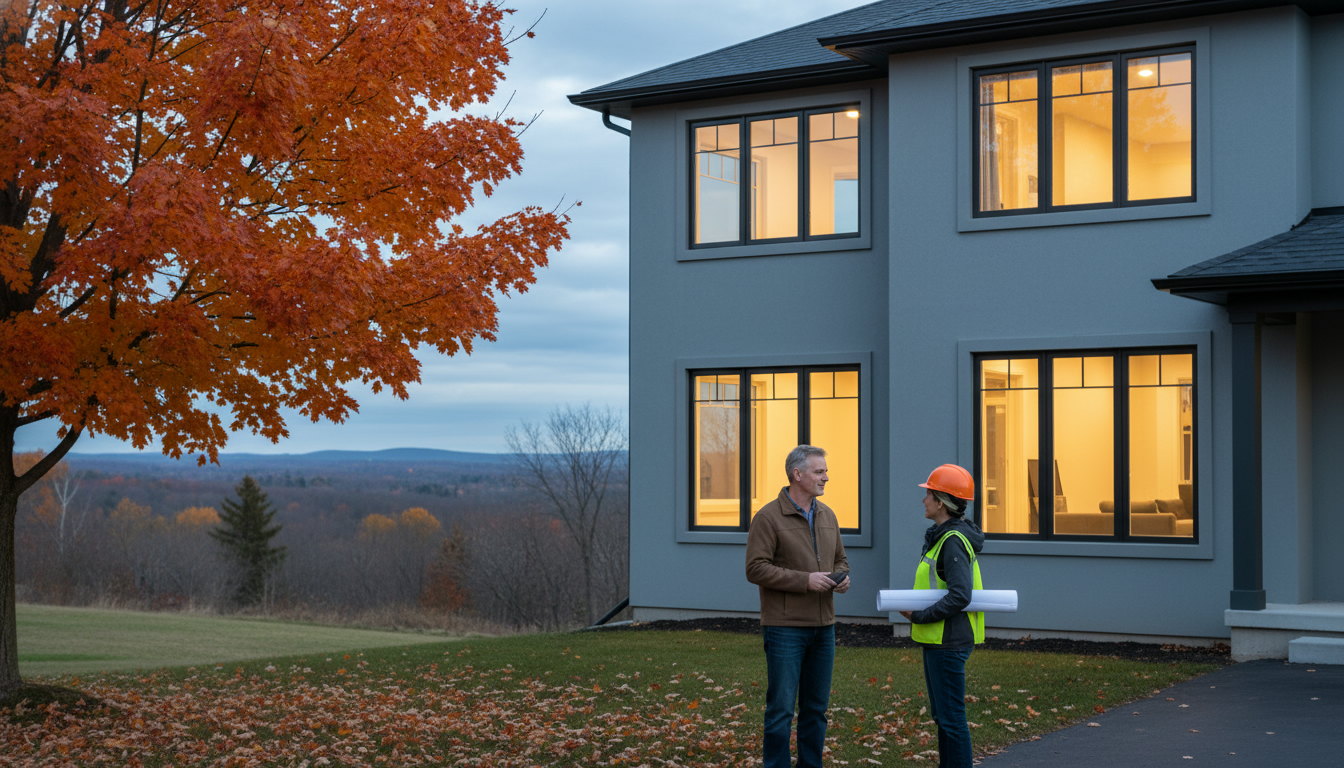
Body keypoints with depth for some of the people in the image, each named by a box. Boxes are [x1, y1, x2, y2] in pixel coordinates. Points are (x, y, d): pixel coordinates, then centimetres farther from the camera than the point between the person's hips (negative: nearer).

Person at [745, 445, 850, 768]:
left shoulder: (827, 516, 12)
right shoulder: (768, 517, -9)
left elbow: (840, 558, 23)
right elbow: (756, 569, -15)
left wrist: (843, 577, -1)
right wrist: (805, 580, -19)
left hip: (823, 627, 7)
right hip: (785, 628, -7)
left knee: (816, 708, 12)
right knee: (781, 709, -4)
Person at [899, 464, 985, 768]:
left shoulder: (953, 541, -19)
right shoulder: (941, 535, 14)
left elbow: (960, 596, -26)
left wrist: (919, 616, -20)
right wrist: (917, 610, 7)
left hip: (948, 643, -11)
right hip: (937, 640, 11)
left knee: (951, 718, -5)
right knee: (941, 716, 18)